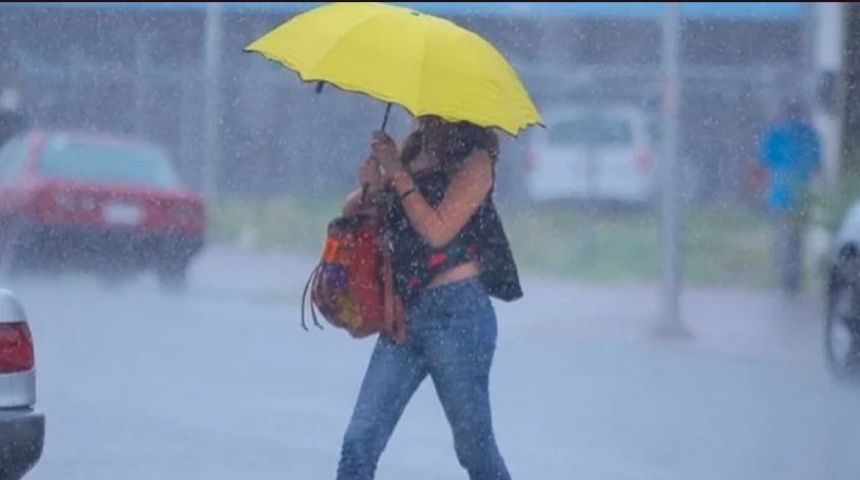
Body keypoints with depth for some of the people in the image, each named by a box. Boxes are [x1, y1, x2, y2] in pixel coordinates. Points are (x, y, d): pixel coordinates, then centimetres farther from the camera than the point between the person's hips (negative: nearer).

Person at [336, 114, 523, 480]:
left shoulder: (475, 159, -5)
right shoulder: (411, 150, 13)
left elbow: (438, 231, -14)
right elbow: (351, 212, 12)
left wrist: (398, 173, -15)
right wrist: (370, 189, -10)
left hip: (457, 312, -6)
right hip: (405, 313, 6)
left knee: (474, 446, 4)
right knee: (359, 443, -4)